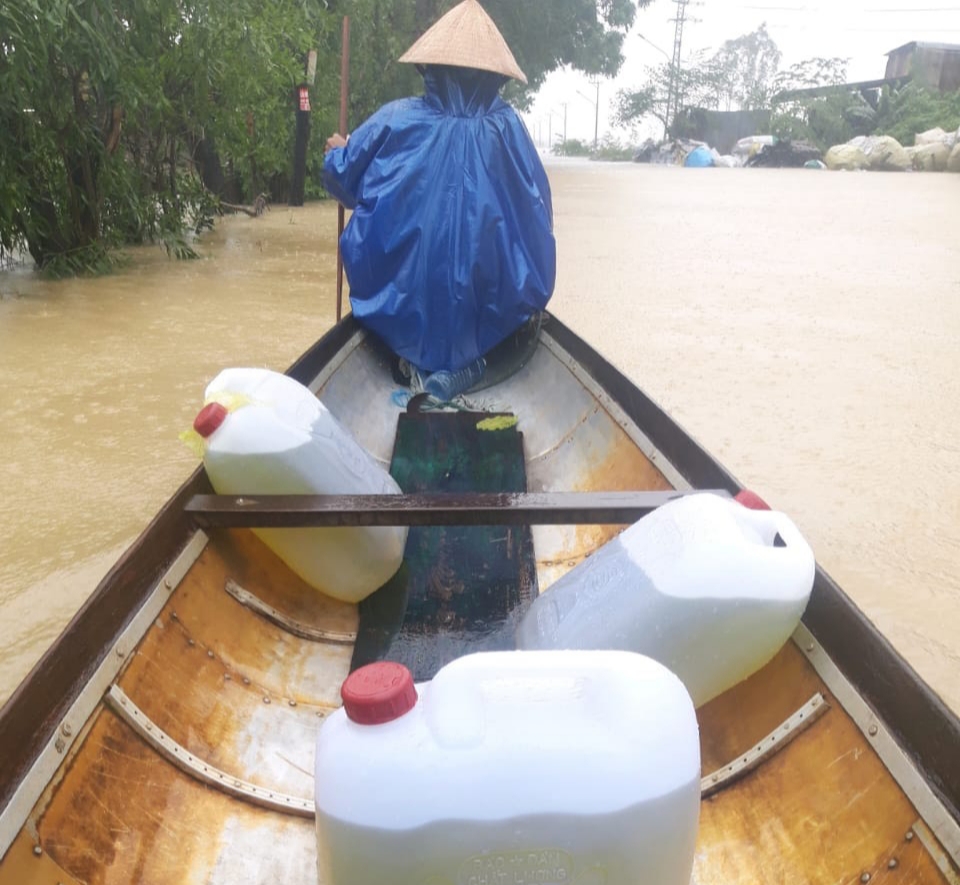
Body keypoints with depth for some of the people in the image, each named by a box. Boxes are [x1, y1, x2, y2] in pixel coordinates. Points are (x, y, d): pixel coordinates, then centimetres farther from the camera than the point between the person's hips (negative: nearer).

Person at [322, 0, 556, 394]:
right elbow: (537, 208, 1)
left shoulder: (398, 119, -7)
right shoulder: (505, 125, -6)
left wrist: (336, 150, 28)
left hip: (408, 291, 0)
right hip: (488, 299, 0)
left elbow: (344, 175, 5)